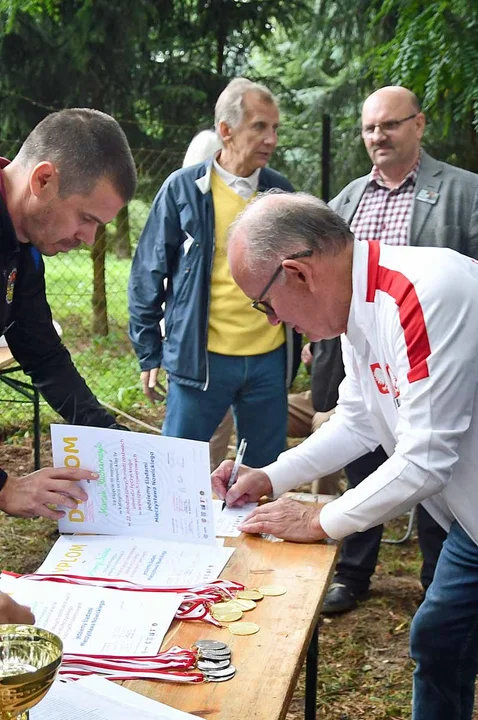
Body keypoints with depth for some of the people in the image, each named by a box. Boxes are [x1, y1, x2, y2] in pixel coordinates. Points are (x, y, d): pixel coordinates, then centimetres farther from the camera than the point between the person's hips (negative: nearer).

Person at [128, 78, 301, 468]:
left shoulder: (280, 190, 6)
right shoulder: (184, 188, -4)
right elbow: (148, 275, 0)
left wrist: (302, 339, 12)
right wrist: (149, 354, -1)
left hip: (270, 359, 4)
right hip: (201, 358, -3)